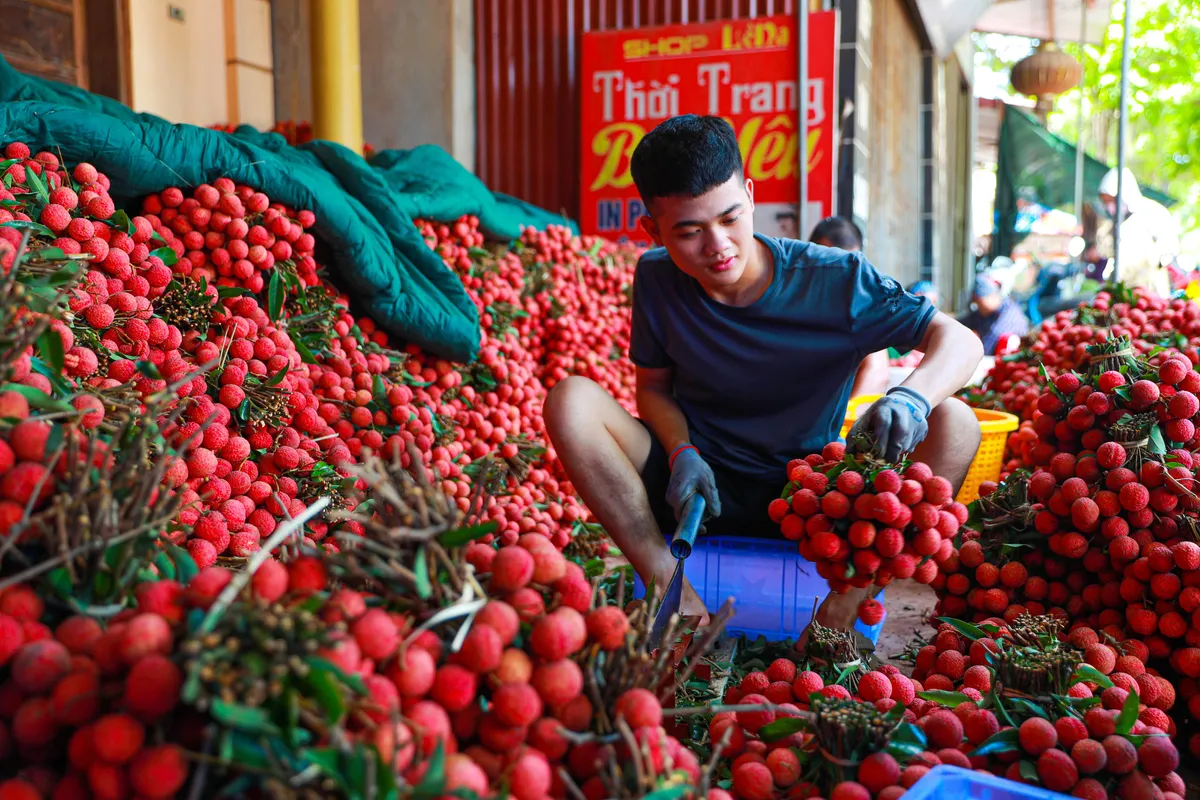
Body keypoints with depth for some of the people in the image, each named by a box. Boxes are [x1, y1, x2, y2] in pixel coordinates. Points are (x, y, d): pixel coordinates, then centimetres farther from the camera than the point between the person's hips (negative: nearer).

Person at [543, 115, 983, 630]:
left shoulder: (835, 281, -14)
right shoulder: (656, 279, -7)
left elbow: (961, 342, -13)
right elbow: (655, 387, 3)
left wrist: (912, 396, -36)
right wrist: (682, 453, -18)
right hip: (702, 487, 1)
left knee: (954, 423, -23)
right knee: (571, 400, -21)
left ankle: (842, 611, -22)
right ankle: (672, 590, -20)